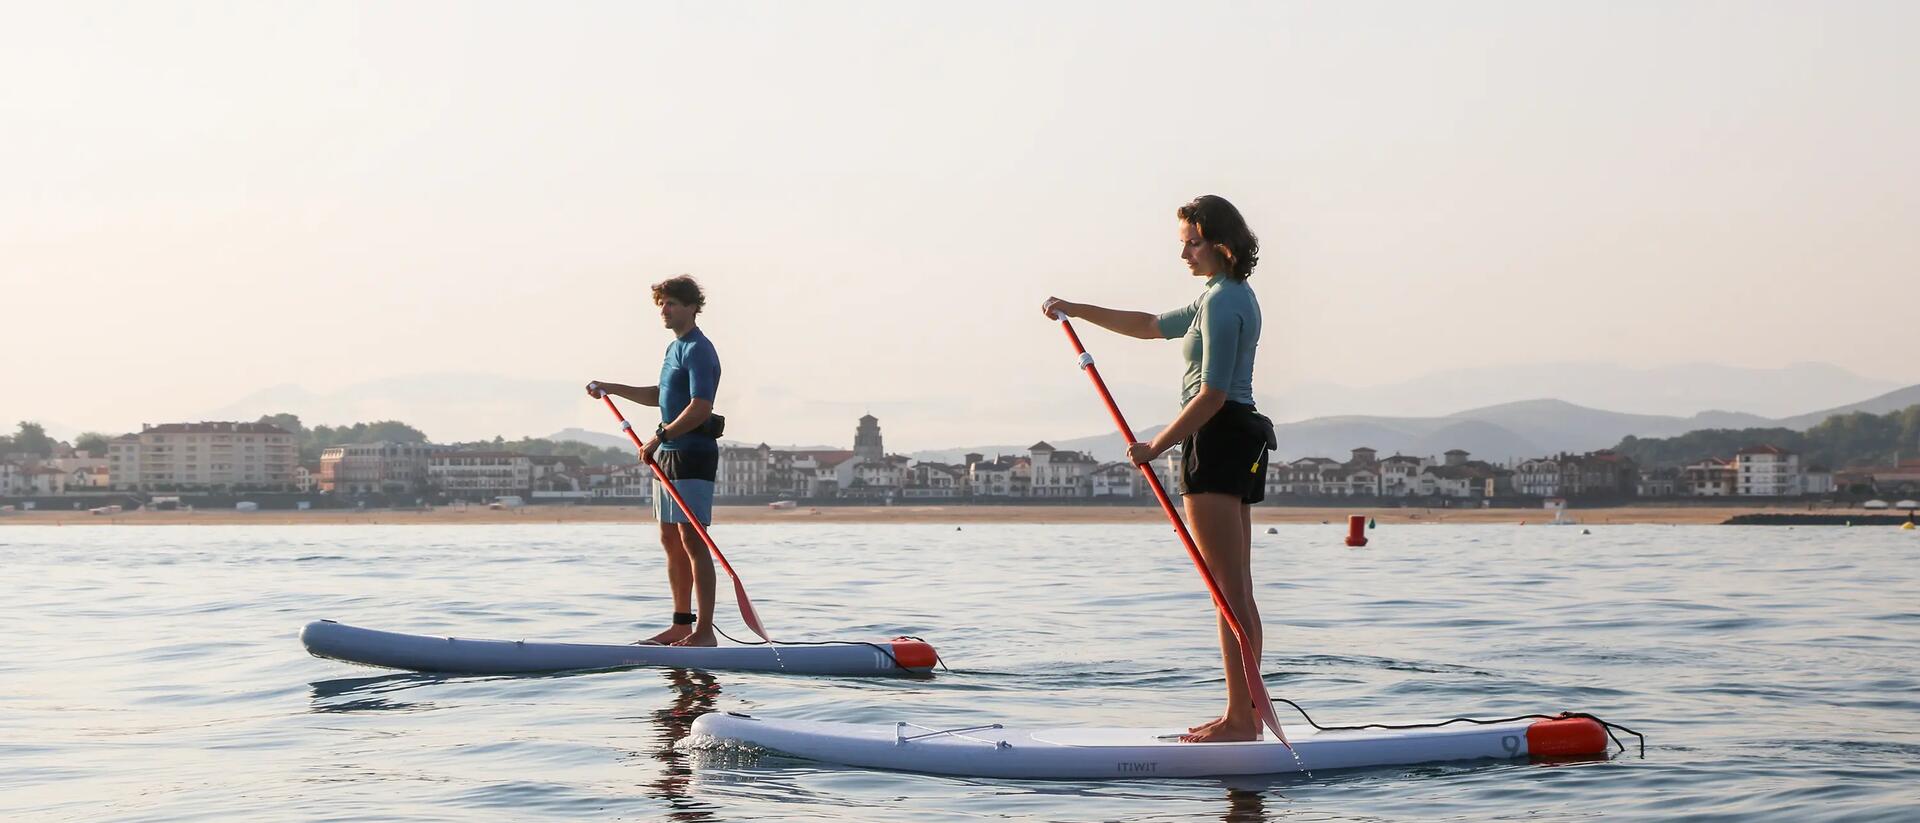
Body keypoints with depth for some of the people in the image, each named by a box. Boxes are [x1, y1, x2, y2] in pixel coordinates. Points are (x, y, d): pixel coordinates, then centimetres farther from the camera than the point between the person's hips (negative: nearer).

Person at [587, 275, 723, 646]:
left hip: (692, 454, -10)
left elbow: (700, 408, -22)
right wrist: (611, 388, 28)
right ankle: (682, 624, 18)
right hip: (668, 455, 10)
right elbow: (660, 396, 31)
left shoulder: (698, 350, -12)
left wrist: (661, 435, -20)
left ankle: (704, 630, -13)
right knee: (670, 541, 12)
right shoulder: (675, 348, 18)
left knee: (692, 540, -12)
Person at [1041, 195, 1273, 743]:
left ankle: (1240, 719, -10)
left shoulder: (1222, 302, -13)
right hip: (1241, 444, 11)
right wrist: (1076, 311, 28)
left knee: (1230, 592, -10)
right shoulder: (1230, 297, 20)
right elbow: (1152, 327, 31)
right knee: (1238, 591, 10)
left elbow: (1212, 394, -20)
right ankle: (1244, 714, 12)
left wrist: (1156, 446, -15)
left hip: (1217, 440, -11)